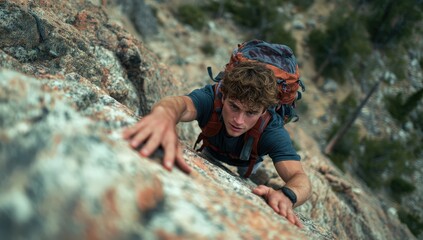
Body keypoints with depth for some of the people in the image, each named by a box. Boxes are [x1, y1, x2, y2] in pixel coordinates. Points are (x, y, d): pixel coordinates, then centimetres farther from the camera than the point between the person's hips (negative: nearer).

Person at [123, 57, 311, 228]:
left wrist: (286, 196, -80)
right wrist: (165, 113, -96)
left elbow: (300, 178, -54)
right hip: (213, 149, 1)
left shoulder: (272, 130, -45)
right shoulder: (211, 98, -46)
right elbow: (182, 104, -69)